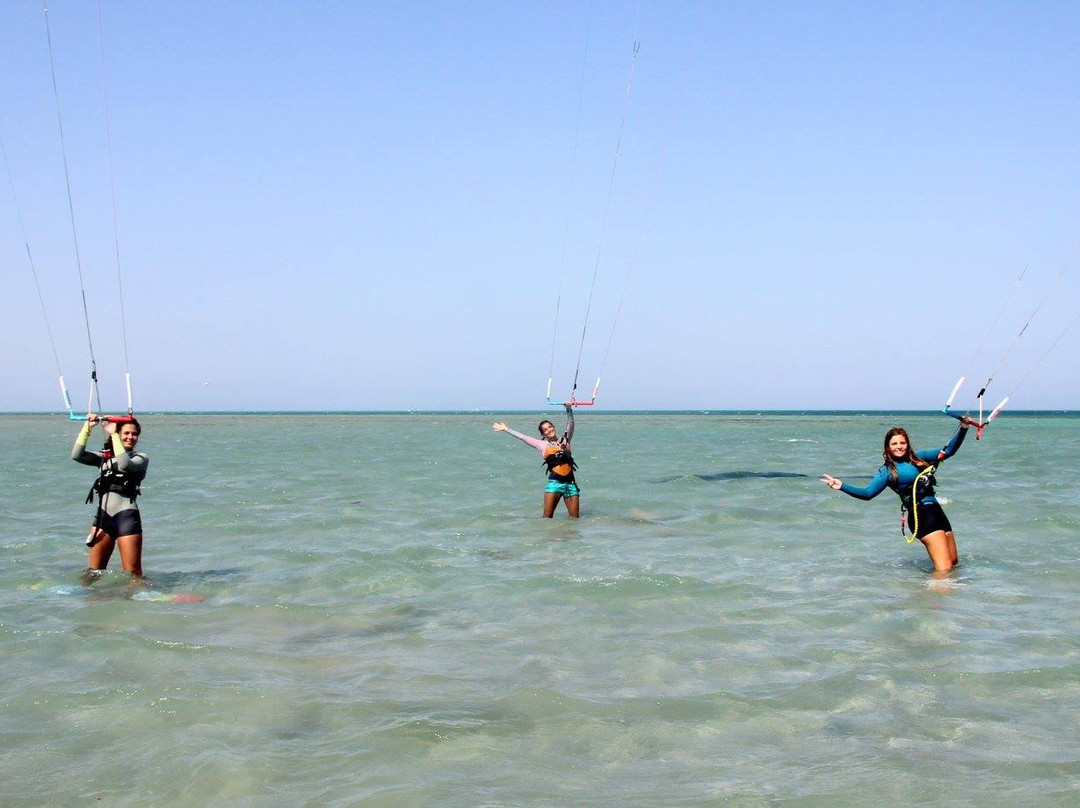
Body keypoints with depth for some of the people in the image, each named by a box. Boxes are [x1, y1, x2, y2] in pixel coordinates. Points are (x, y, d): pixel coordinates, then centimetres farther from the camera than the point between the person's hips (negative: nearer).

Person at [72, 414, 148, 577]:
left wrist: (113, 434, -12)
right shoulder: (104, 457, 16)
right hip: (103, 515, 4)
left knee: (133, 573, -7)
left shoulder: (141, 458, 5)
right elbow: (77, 456, 1)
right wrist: (87, 428, -6)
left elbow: (124, 464, -17)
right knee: (94, 571, 8)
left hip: (126, 516, -4)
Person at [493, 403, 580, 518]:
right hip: (554, 482, -1)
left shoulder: (565, 439, 12)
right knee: (547, 517, -8)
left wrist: (569, 409, -14)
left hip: (570, 483, 2)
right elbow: (522, 437, 14)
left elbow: (570, 423, 2)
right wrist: (506, 429, 18)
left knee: (574, 518, 0)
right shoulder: (542, 444, 9)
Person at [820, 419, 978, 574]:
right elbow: (867, 493, -2)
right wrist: (842, 486, -14)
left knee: (953, 562, 12)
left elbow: (949, 450, 24)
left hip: (937, 511, 7)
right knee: (944, 568, -17)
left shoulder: (918, 457, 18)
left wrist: (963, 428, 14)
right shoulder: (888, 470, 4)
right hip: (920, 514, -7)